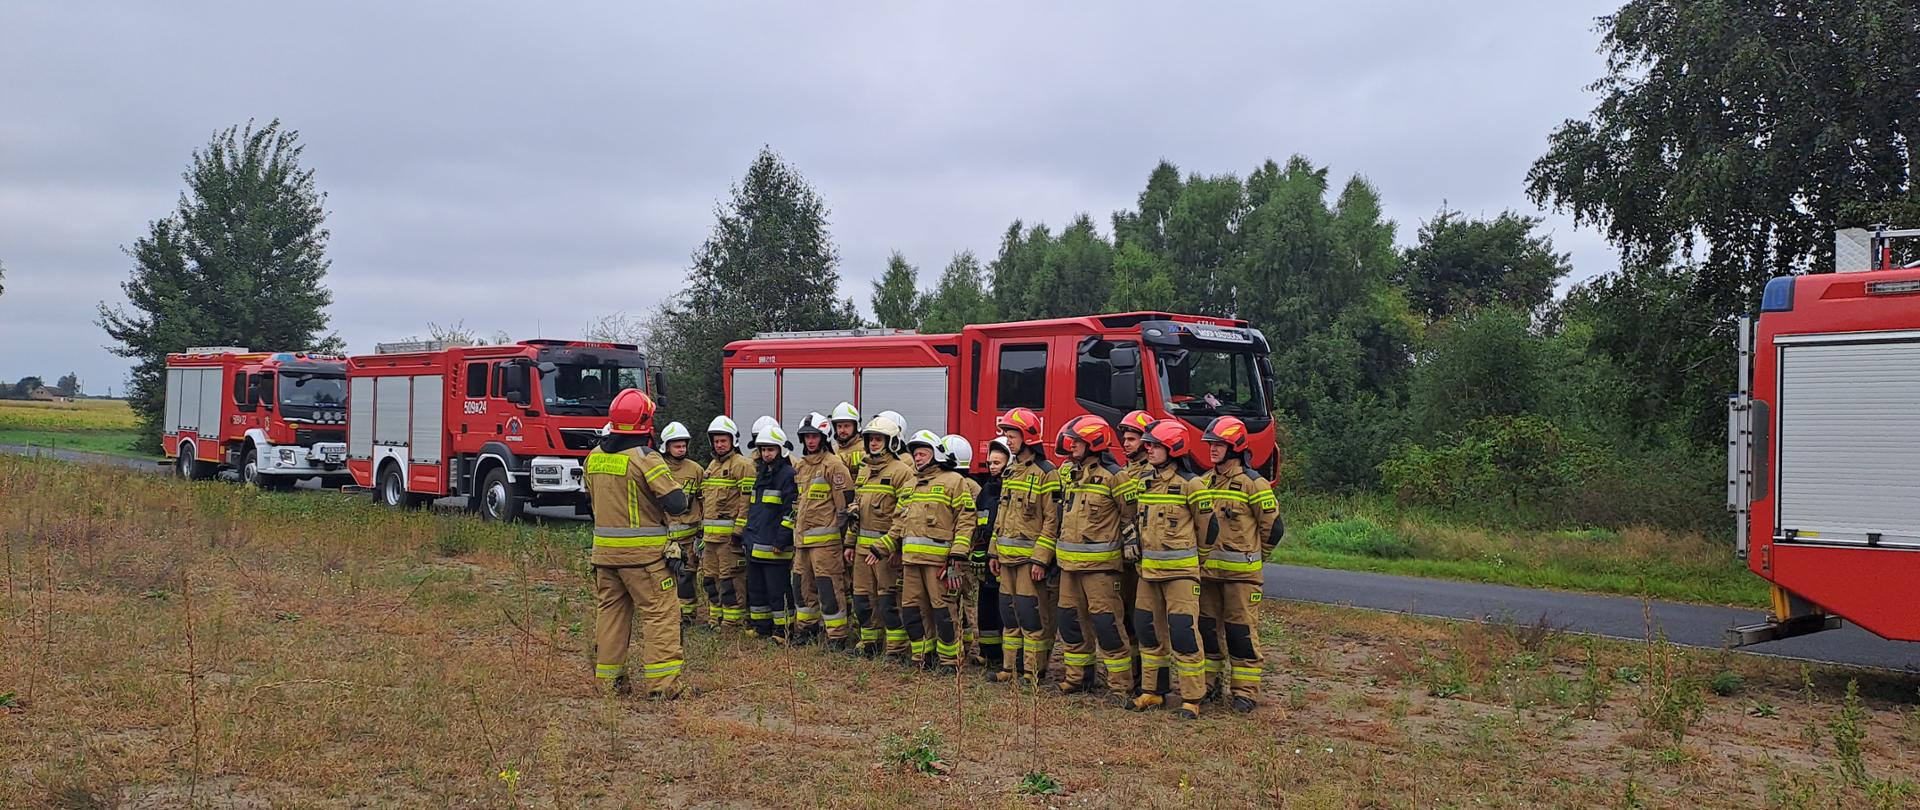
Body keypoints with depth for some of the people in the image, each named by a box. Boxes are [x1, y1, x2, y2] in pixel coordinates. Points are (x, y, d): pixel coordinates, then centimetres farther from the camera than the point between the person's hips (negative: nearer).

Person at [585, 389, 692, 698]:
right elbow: (676, 503, -19)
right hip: (643, 552, -7)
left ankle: (608, 679, 21)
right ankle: (662, 683, -6)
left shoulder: (595, 456, 6)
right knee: (660, 614, -2)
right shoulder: (645, 458, -16)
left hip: (605, 549, 7)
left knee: (611, 611, 16)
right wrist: (681, 494, 3)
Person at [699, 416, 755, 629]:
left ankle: (733, 621, -3)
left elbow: (747, 500, -13)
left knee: (731, 578, -7)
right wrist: (702, 527, 22)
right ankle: (715, 617, 22)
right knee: (710, 576, 13)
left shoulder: (742, 465, -7)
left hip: (729, 533, -9)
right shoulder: (712, 465, 20)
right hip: (710, 534, 9)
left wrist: (740, 530, -18)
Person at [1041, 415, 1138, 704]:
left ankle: (1121, 685, -1)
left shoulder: (1113, 476, -11)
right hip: (1068, 561, 7)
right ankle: (1078, 676, 26)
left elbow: (1132, 516, -6)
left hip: (1100, 563, -7)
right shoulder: (1066, 472, 11)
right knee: (1071, 620, 13)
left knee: (1106, 623, -7)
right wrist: (1043, 556, 18)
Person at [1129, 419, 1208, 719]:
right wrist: (1133, 543, 6)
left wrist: (1199, 561, 3)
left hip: (1180, 570, -7)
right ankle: (1152, 691, 23)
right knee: (1148, 630, 11)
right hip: (1148, 570, 7)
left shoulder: (1190, 484, -9)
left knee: (1183, 632, -8)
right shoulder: (1145, 484, 12)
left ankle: (1192, 699, -1)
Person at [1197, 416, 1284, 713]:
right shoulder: (1204, 483, 10)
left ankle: (1245, 691, 4)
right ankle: (1208, 683, 24)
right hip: (1206, 571, 6)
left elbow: (1273, 527, -4)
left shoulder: (1253, 484, -9)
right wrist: (1205, 554, 16)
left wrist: (1251, 557, 6)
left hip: (1240, 573, -6)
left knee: (1242, 631, -2)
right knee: (1207, 627, 12)